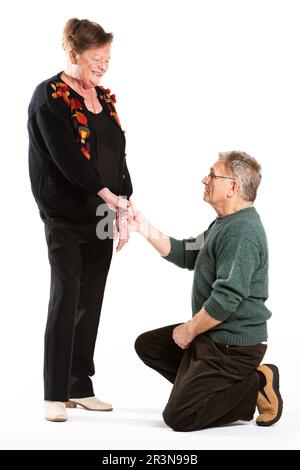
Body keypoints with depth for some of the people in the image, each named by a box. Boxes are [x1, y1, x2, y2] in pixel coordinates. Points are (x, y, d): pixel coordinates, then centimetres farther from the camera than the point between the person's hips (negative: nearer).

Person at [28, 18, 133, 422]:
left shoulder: (104, 98, 13)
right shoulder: (50, 97, -8)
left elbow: (119, 156, 12)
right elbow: (66, 157, -17)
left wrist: (124, 210, 2)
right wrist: (109, 196, -20)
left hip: (101, 217, 7)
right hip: (66, 217, -7)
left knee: (91, 302, 9)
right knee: (65, 298, -7)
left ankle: (80, 387, 18)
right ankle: (55, 396, 0)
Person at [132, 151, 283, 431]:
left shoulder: (241, 233, -23)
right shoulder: (225, 224, 12)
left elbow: (227, 298, -28)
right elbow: (185, 254, 16)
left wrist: (190, 330, -15)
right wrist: (146, 229, 4)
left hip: (234, 347, -10)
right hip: (213, 335, 10)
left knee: (178, 416, -11)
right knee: (147, 345, 16)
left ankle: (256, 386, -1)